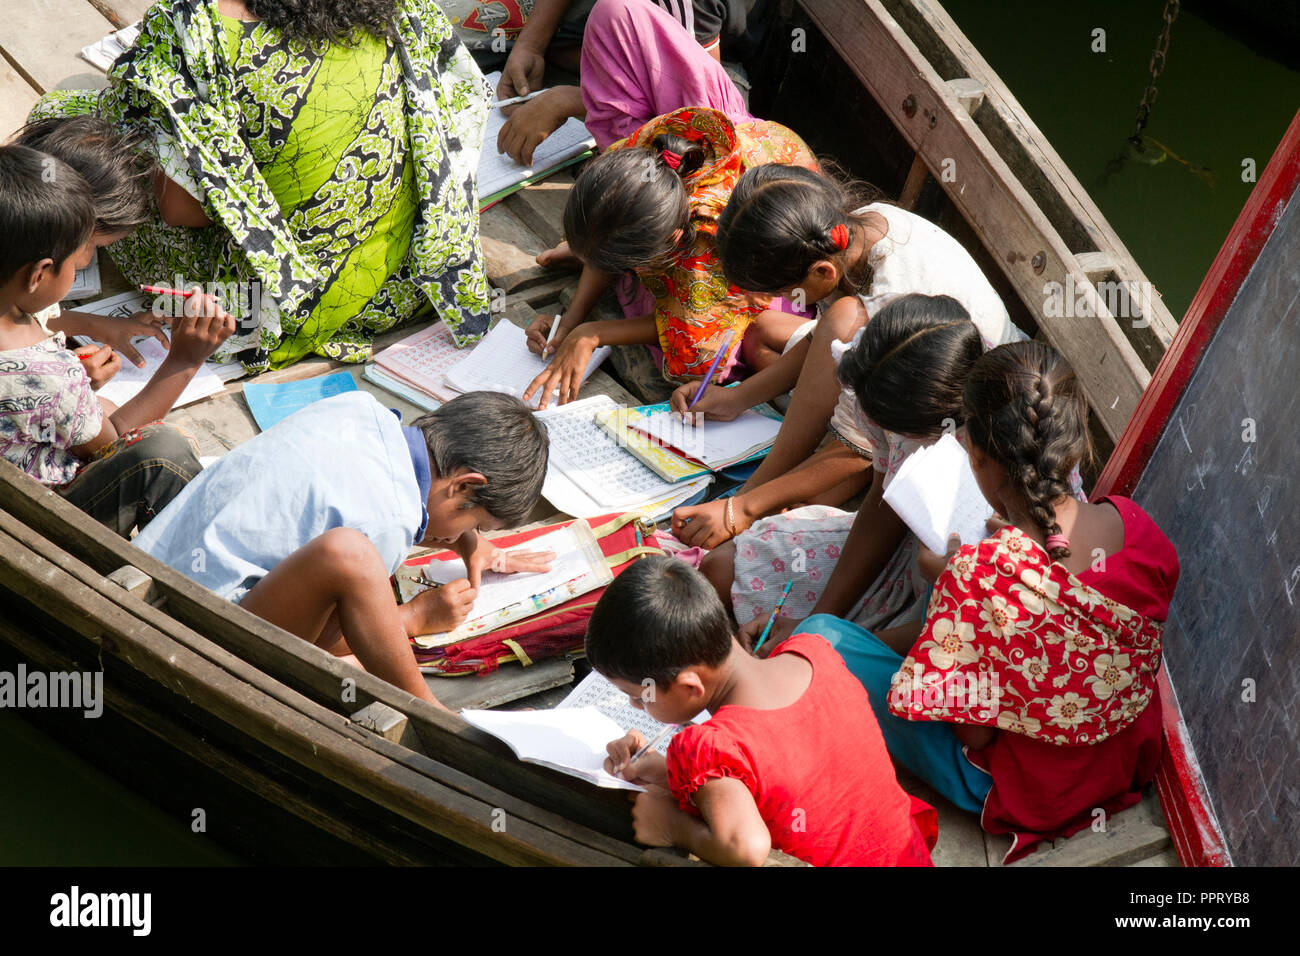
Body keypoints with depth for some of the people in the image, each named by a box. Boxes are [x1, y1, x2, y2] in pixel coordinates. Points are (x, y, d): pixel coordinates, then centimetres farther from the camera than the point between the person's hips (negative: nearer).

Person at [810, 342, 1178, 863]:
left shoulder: (978, 575, -36)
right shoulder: (1134, 523, -19)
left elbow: (976, 733, -22)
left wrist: (945, 577, -11)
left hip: (1025, 791, -6)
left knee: (820, 634, 1)